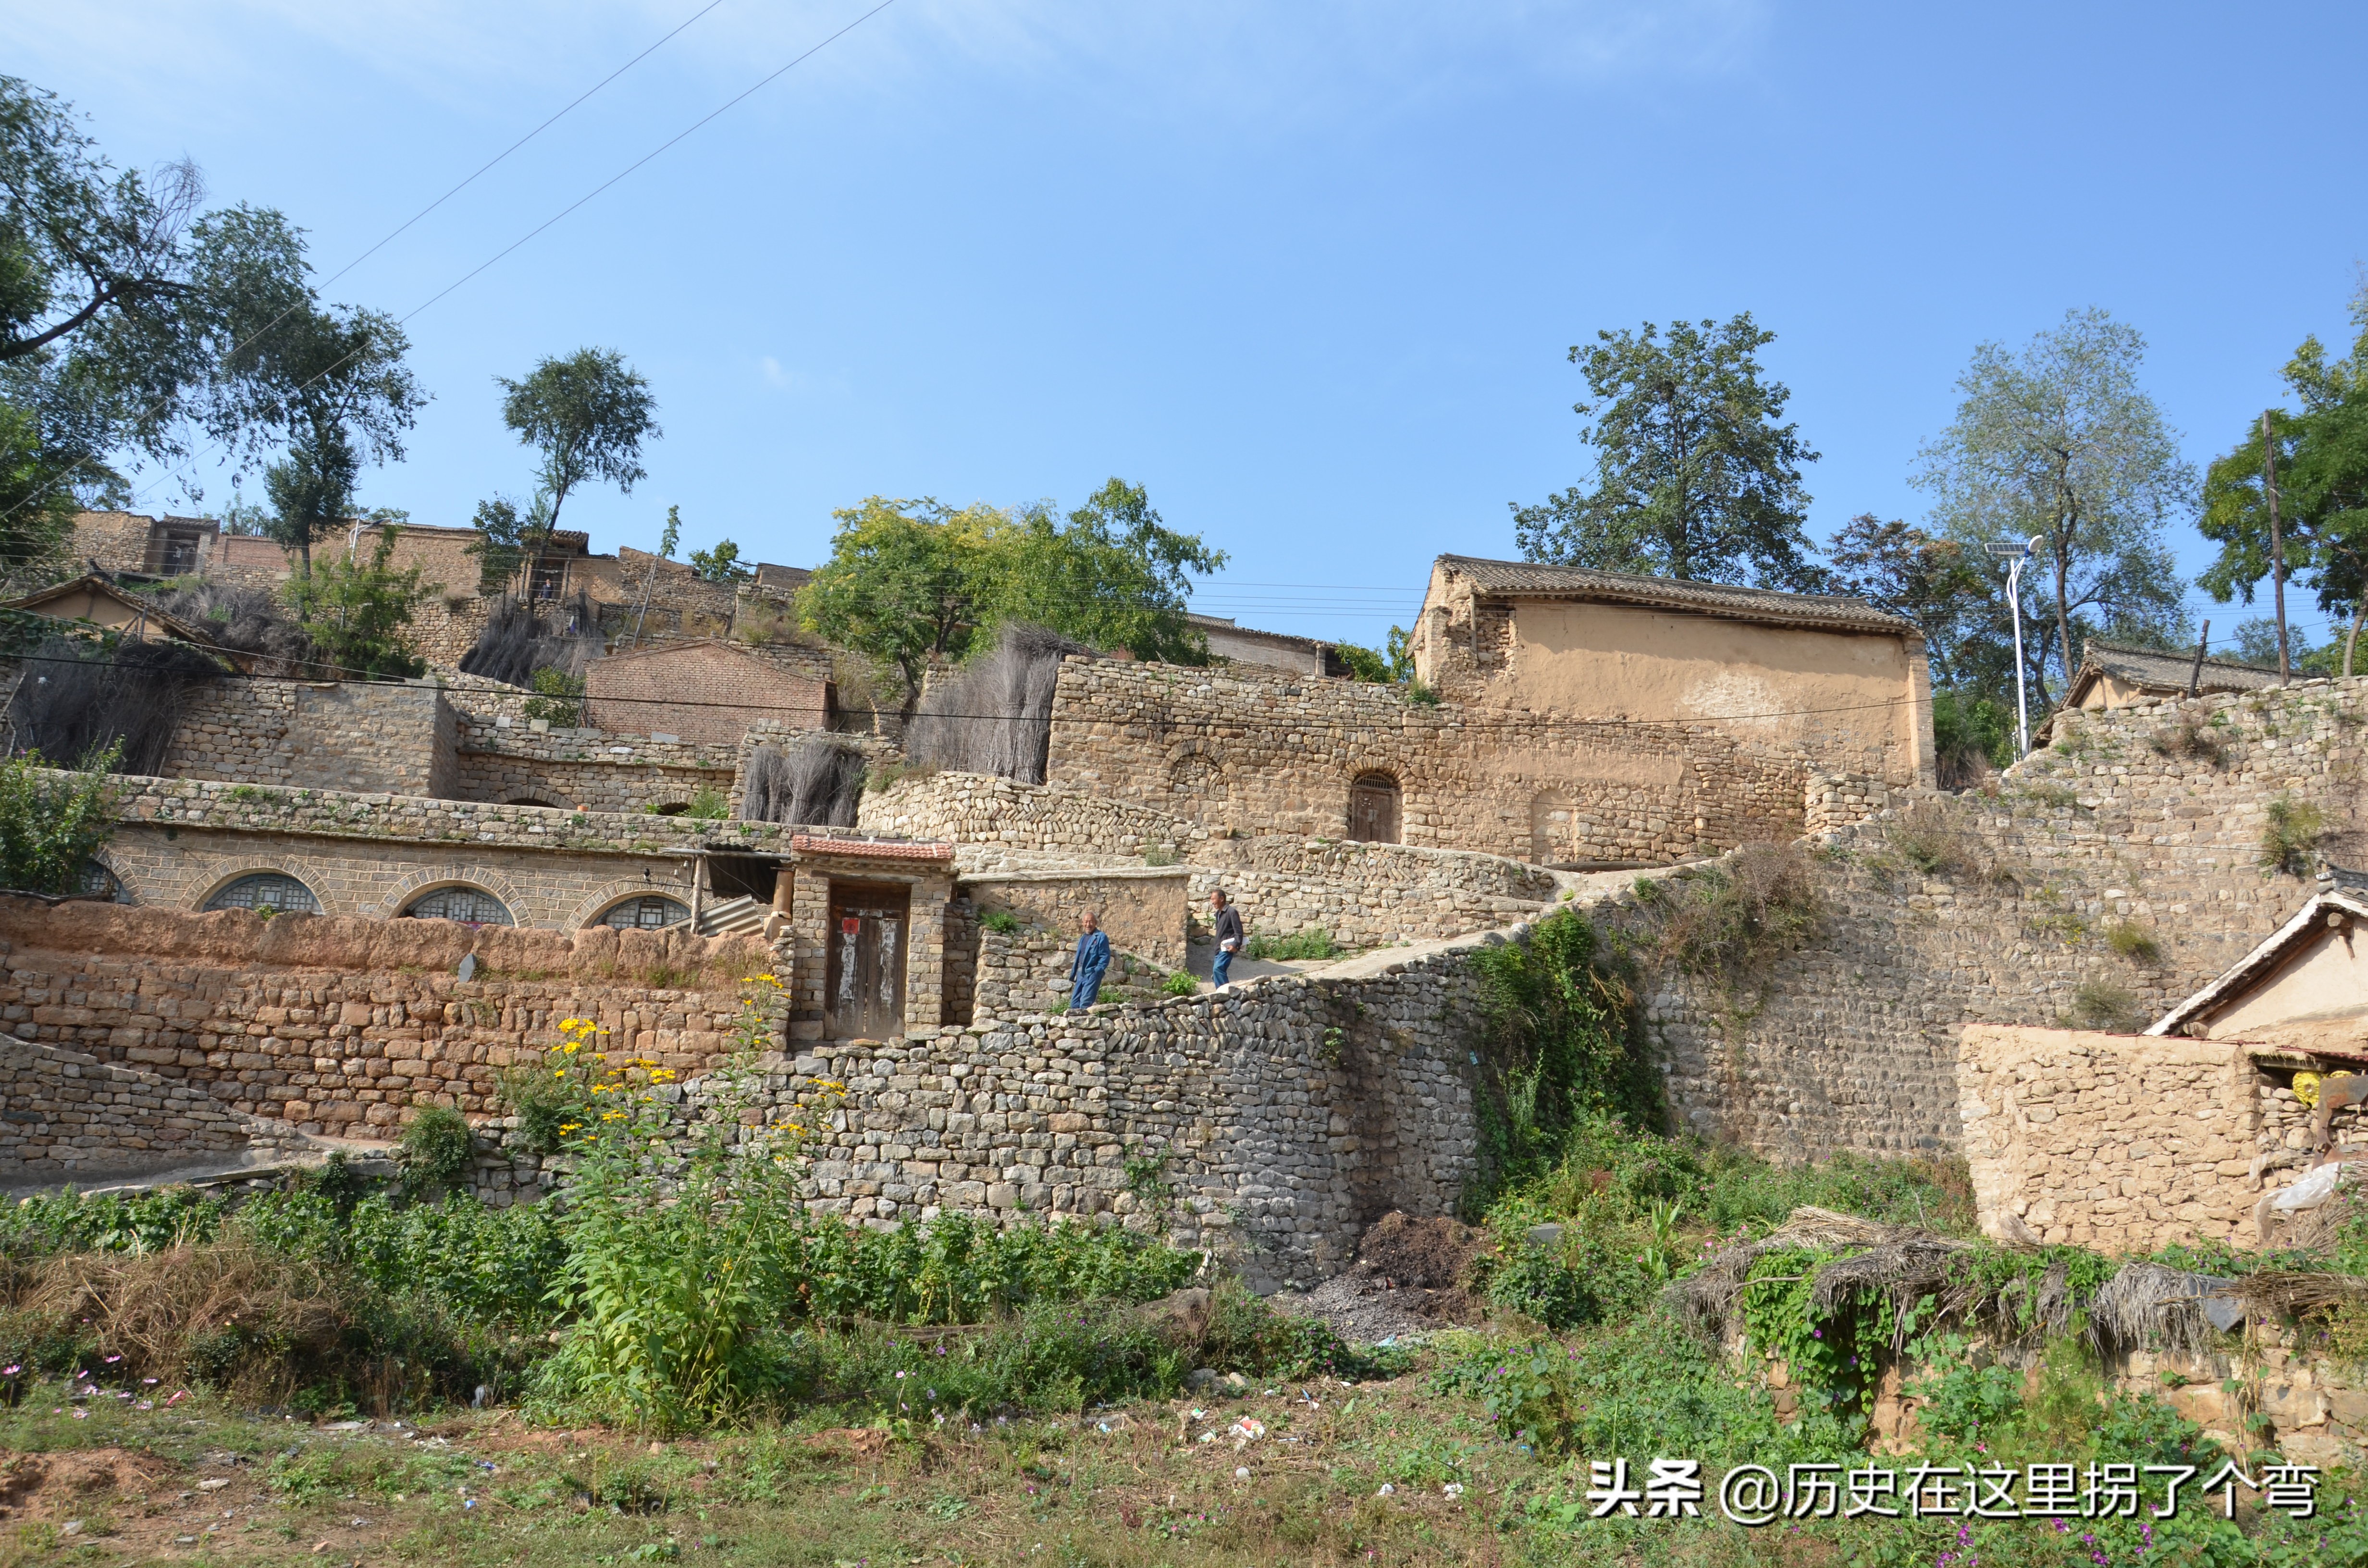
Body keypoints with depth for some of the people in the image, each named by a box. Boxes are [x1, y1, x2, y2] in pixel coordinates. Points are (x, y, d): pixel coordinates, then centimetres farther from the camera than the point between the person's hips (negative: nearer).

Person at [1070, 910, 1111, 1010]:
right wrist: (1073, 976, 19)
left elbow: (1105, 957, -10)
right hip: (1081, 974, 8)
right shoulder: (1083, 938, 20)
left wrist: (1097, 971, -18)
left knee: (1085, 1004, -13)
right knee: (1075, 1003, 6)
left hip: (1092, 974, -8)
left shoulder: (1101, 937, -5)